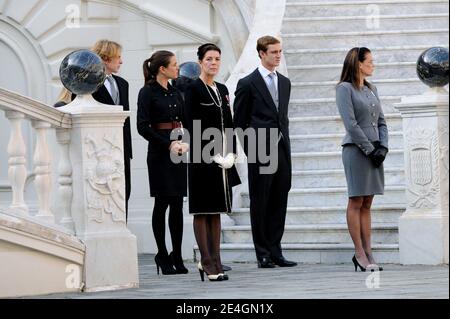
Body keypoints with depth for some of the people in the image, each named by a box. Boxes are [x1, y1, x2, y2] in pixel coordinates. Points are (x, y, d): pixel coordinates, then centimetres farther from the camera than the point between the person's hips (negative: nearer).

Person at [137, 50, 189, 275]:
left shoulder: (174, 92, 14)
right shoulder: (148, 92, -6)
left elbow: (185, 121, 15)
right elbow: (143, 127, -12)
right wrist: (168, 145, -14)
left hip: (179, 150, 6)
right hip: (159, 153, -6)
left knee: (177, 204, 4)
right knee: (162, 203, -1)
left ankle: (177, 256, 8)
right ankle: (162, 254, 9)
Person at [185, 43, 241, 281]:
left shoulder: (222, 90, 15)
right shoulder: (194, 89, -6)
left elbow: (229, 125, 14)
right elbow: (193, 127, -12)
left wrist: (230, 154, 0)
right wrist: (213, 154, -15)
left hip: (222, 160, 7)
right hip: (203, 157, -7)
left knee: (216, 210, 8)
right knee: (202, 210, -3)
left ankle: (214, 260, 11)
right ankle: (207, 262, -1)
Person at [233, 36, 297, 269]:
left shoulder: (284, 83, 15)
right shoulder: (248, 84, -4)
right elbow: (239, 121, -1)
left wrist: (285, 143, 12)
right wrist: (250, 150, -3)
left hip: (282, 152, 5)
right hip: (260, 153, -5)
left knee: (279, 203, 5)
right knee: (260, 203, 0)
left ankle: (275, 251, 10)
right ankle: (263, 254, 3)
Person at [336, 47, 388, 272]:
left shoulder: (371, 89, 16)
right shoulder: (345, 89, -6)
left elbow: (381, 121, 16)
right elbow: (351, 124, -13)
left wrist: (383, 147, 0)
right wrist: (370, 150, -13)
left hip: (374, 151, 7)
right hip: (356, 150, -7)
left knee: (367, 204, 7)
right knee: (356, 202, -3)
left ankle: (367, 252, 7)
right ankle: (359, 253, -1)